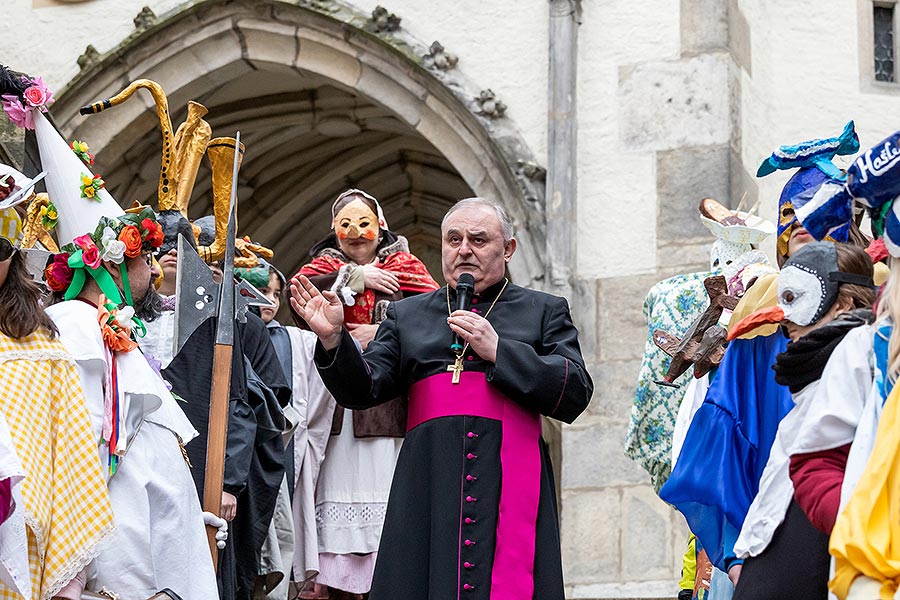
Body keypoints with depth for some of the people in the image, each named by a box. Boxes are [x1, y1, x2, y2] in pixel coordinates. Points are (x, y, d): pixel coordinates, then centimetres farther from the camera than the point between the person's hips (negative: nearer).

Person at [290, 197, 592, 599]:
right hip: (427, 488, 1)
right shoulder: (407, 315, 21)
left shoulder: (544, 311, 15)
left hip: (511, 488, -1)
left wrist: (497, 351, -5)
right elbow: (362, 390, 11)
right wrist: (333, 339, -7)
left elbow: (576, 393, 2)